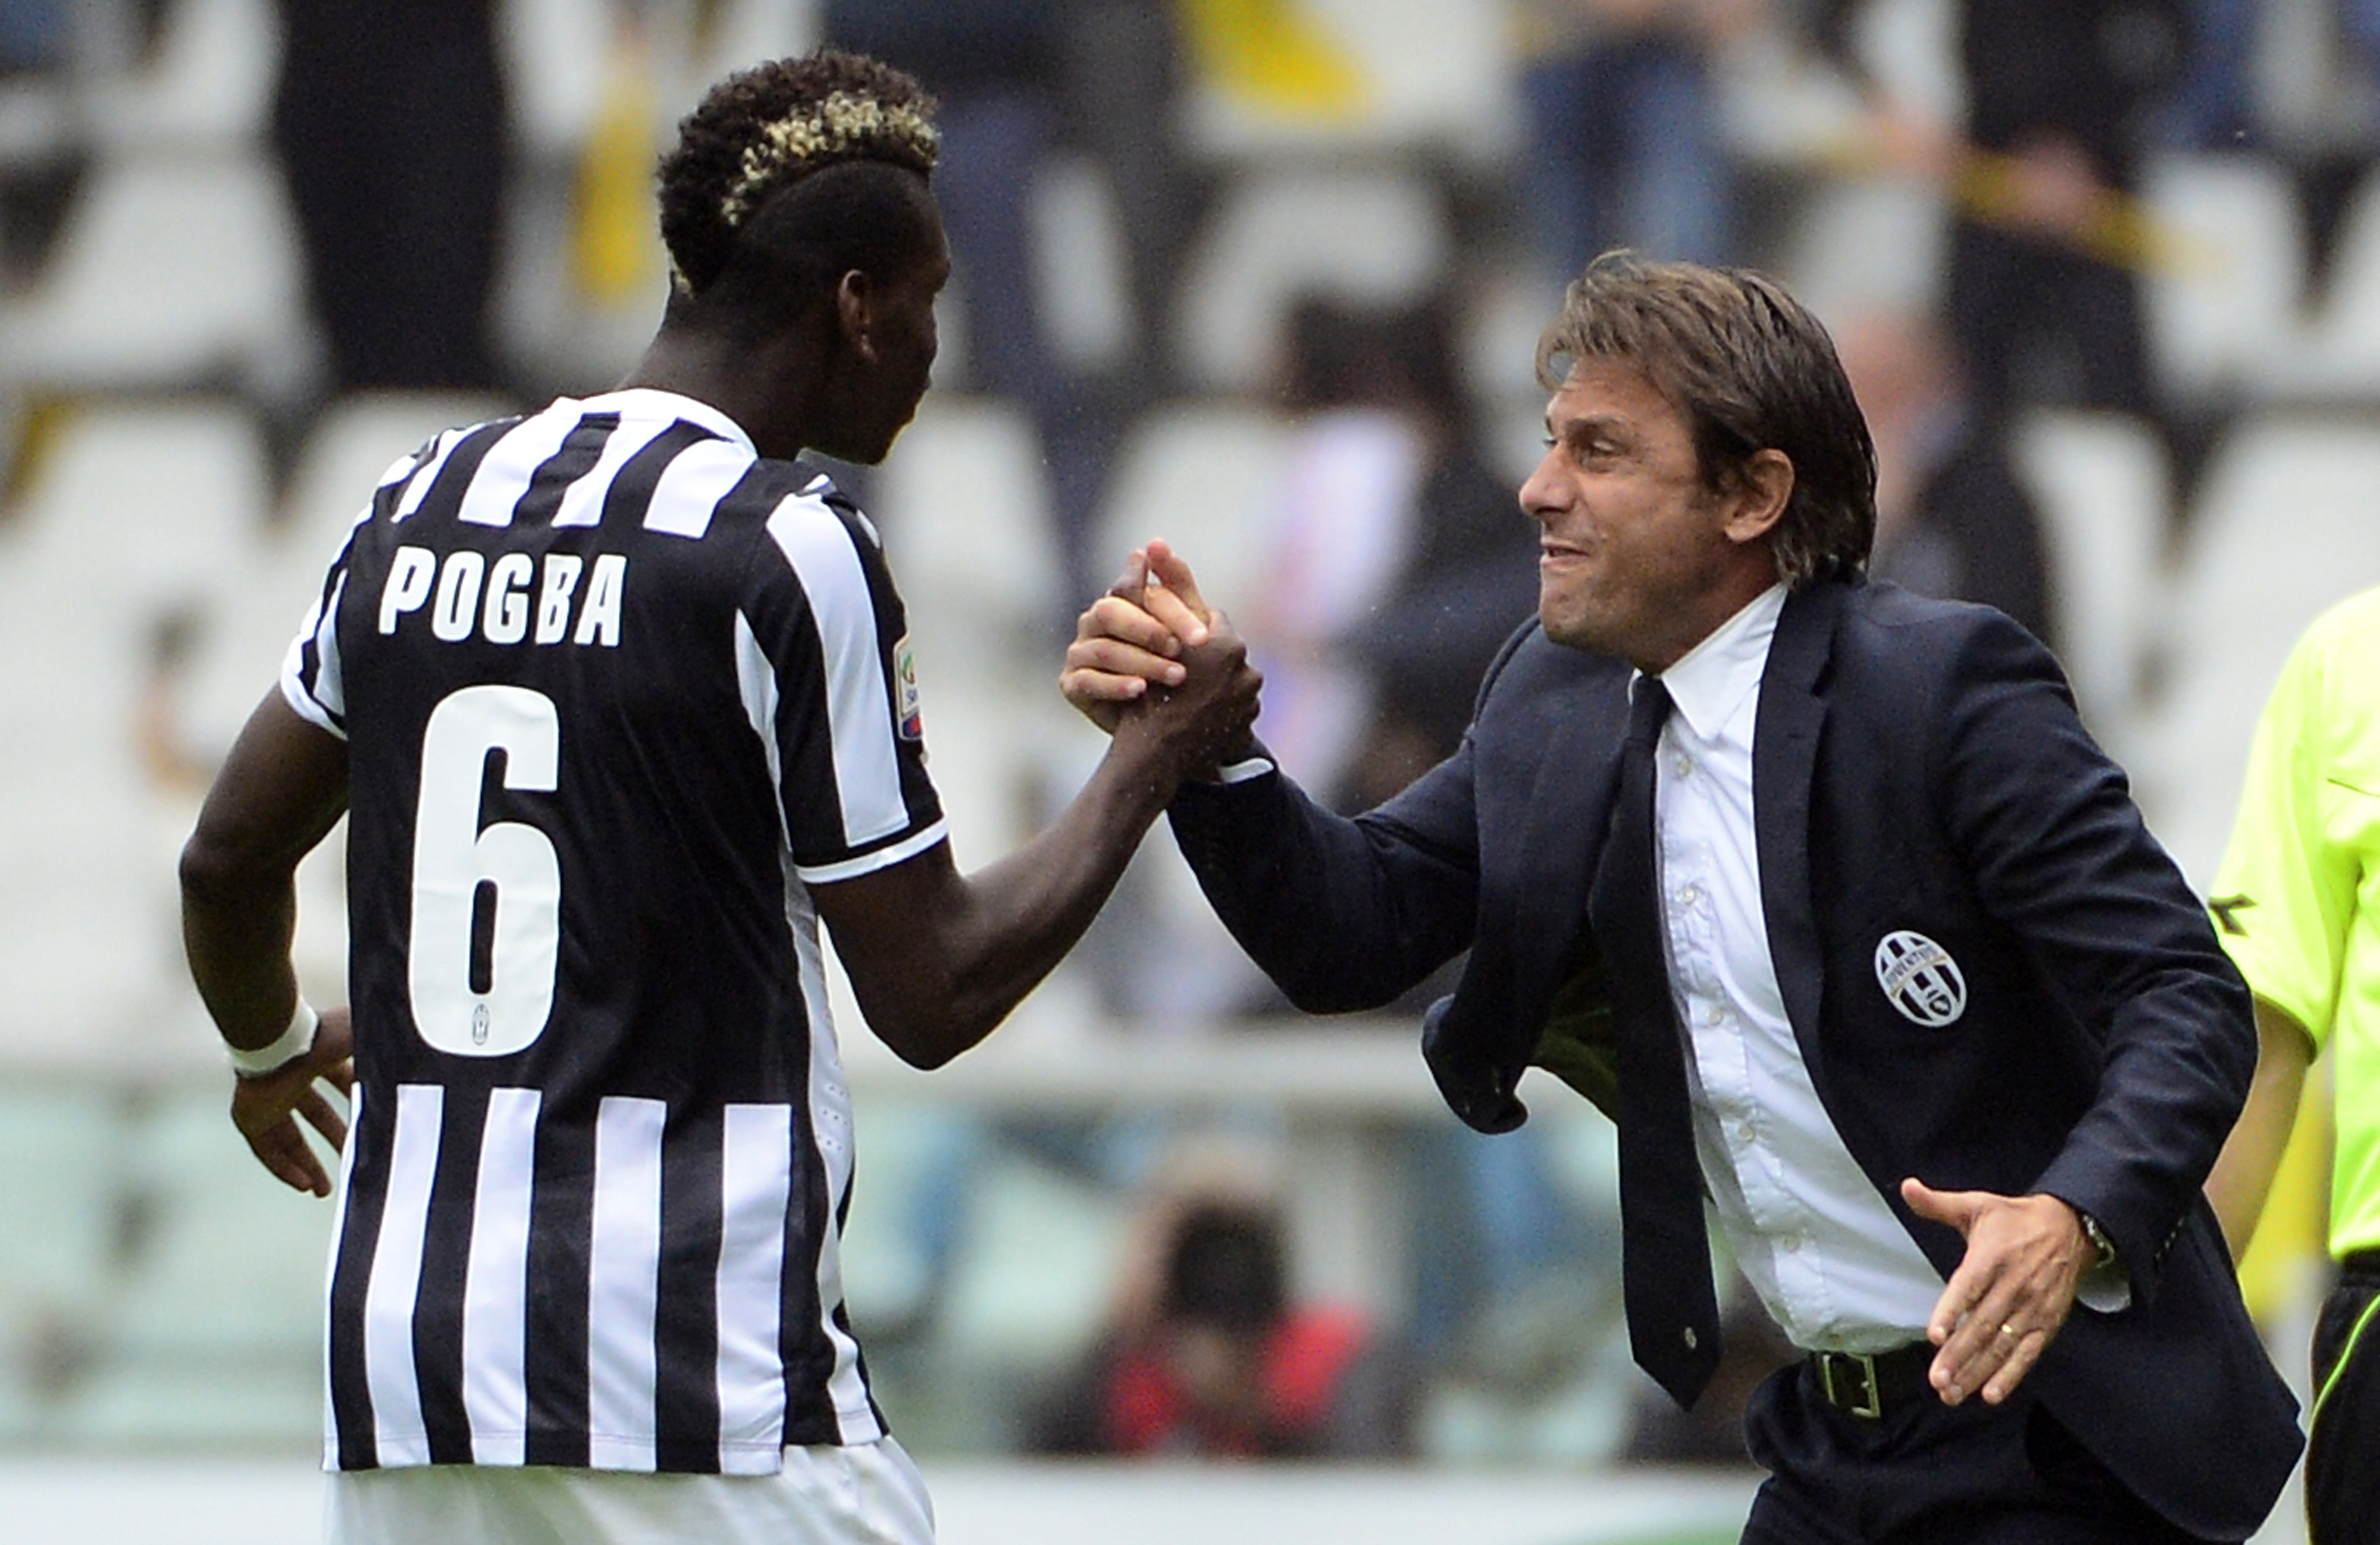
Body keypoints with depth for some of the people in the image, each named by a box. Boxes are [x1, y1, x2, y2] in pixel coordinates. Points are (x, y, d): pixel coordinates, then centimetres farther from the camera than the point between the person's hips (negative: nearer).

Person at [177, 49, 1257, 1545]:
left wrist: (273, 1048, 42)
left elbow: (230, 859, 20)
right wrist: (1153, 760, 8)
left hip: (402, 1356, 6)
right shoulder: (792, 552, -9)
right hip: (704, 1372, -6)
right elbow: (934, 995, -6)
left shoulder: (426, 504, 10)